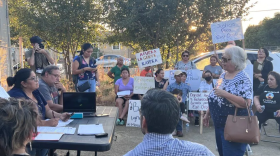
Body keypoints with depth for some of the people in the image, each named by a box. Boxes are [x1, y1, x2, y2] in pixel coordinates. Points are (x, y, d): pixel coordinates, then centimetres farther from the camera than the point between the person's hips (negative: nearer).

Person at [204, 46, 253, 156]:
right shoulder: (223, 75, 8)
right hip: (219, 123, 8)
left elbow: (246, 103, -27)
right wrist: (208, 113, 15)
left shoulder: (243, 79, -16)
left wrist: (225, 94, -29)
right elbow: (214, 98, 15)